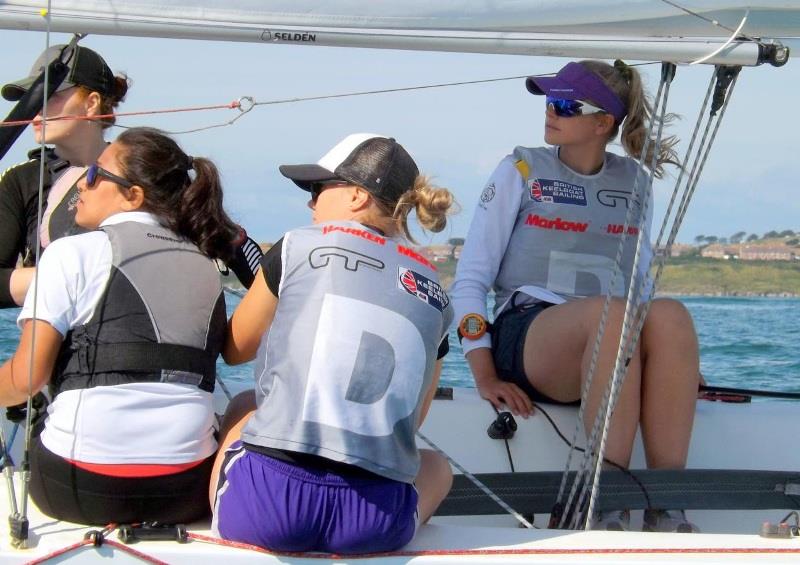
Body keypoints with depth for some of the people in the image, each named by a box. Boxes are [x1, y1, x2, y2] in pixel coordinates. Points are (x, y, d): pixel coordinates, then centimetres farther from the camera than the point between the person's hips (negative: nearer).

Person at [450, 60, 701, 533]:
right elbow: (470, 278, 3)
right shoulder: (521, 171, 9)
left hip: (617, 351, 3)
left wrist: (677, 358, 4)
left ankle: (667, 504, -37)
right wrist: (486, 377, -9)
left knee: (670, 314, -32)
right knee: (610, 312, -36)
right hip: (525, 333, -3)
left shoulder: (634, 181, 17)